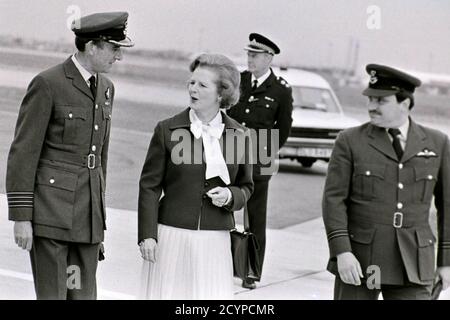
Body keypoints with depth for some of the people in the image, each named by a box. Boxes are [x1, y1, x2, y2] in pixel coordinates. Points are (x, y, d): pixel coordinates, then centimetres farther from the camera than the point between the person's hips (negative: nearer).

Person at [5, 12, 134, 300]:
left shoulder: (105, 87, 12)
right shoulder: (47, 84, -10)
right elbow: (23, 153, -10)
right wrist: (21, 218, -13)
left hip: (88, 213, 7)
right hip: (51, 211, -7)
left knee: (83, 294, 7)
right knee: (52, 295, -5)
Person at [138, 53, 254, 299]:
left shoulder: (239, 135, 5)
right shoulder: (167, 130, 0)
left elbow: (245, 187, 16)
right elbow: (150, 186, 1)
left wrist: (230, 196, -7)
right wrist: (147, 234, -5)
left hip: (214, 240, 1)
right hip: (170, 235, -1)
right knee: (166, 294, 1)